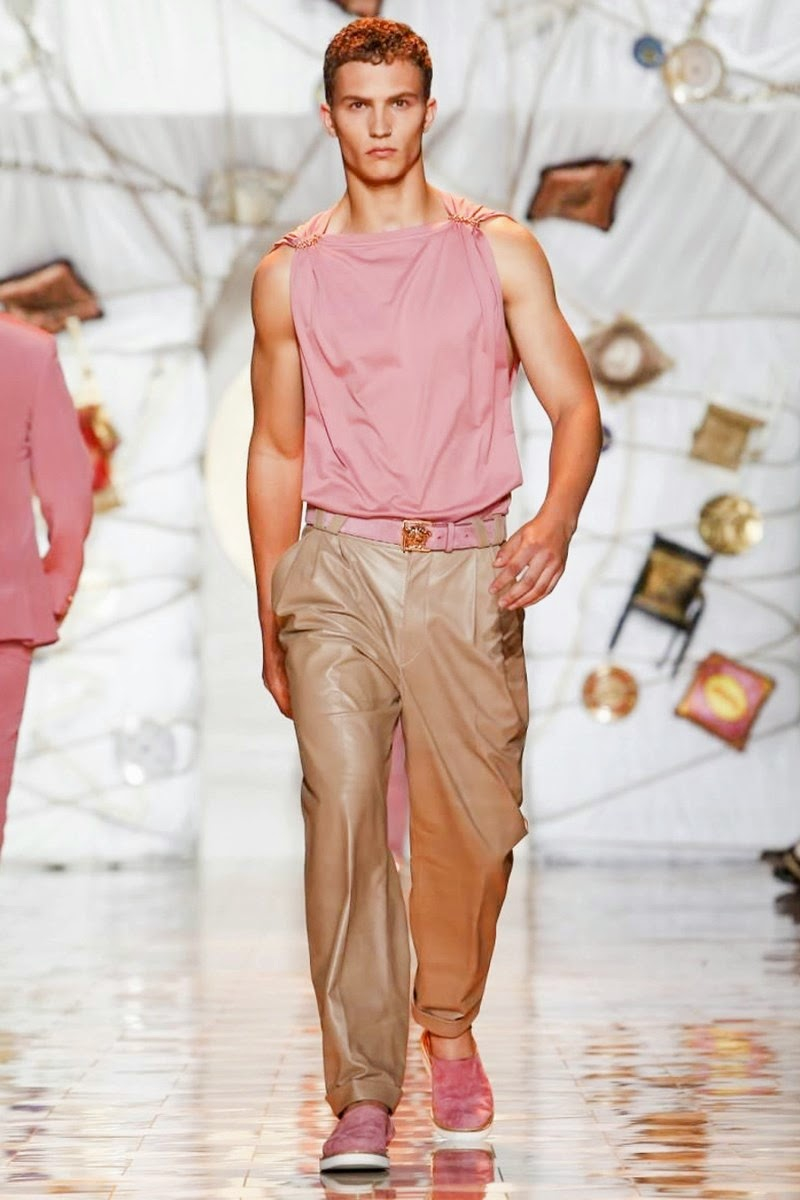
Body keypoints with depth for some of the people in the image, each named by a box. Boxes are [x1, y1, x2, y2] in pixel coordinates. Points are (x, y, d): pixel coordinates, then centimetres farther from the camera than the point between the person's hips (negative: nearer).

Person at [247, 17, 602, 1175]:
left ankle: (449, 1019, 31)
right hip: (339, 567, 0)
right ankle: (362, 1093, -10)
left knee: (475, 820, 3)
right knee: (342, 809, -13)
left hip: (467, 568, 0)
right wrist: (272, 621, 13)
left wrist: (557, 520, -18)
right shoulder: (290, 273, 9)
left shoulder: (498, 250, 5)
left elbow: (575, 402, 2)